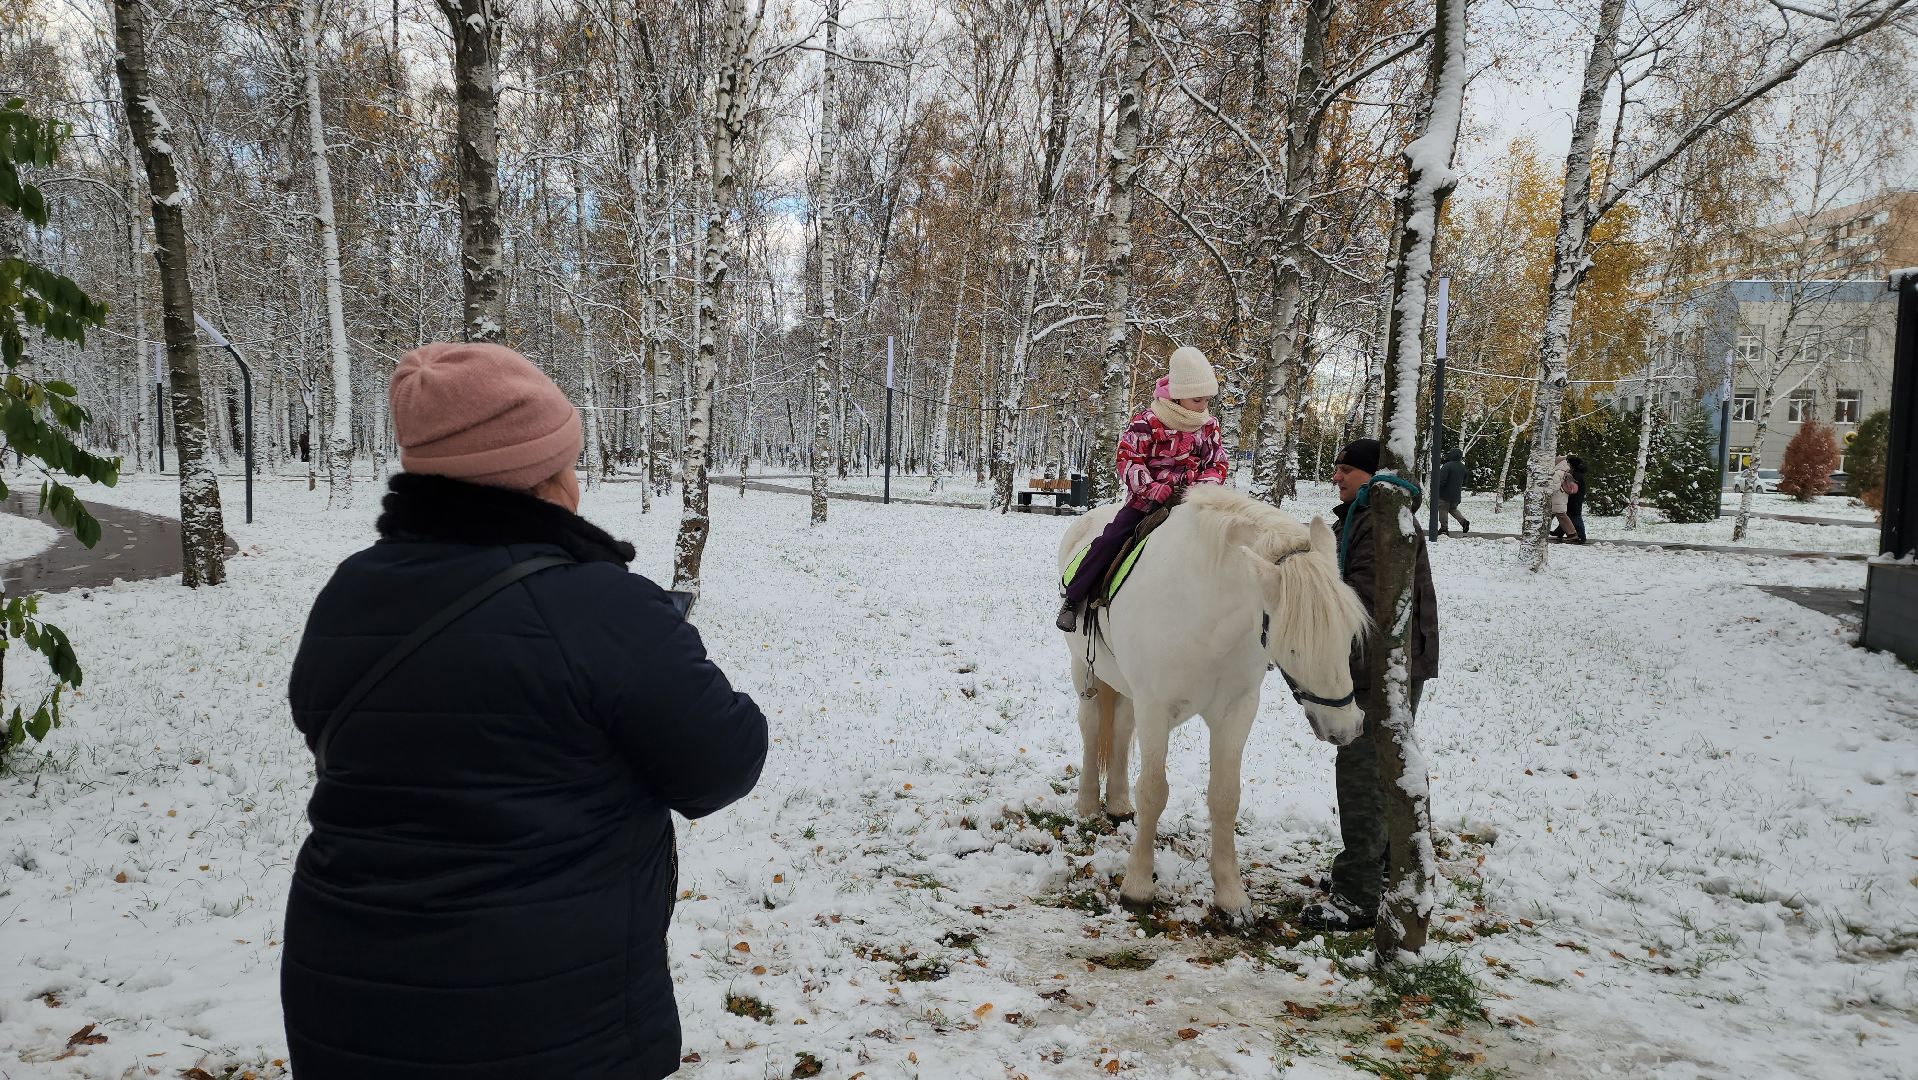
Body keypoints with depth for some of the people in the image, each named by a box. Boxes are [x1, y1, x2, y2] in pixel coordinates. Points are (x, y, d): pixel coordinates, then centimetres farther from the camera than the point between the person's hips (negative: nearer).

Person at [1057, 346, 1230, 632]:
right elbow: (1128, 460, -13)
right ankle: (1073, 599, -8)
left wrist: (1205, 484, -11)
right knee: (1112, 538, -19)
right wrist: (1157, 490, -24)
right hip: (1149, 497, -5)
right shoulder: (1147, 421, -11)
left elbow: (1218, 462, 12)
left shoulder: (1209, 424, 6)